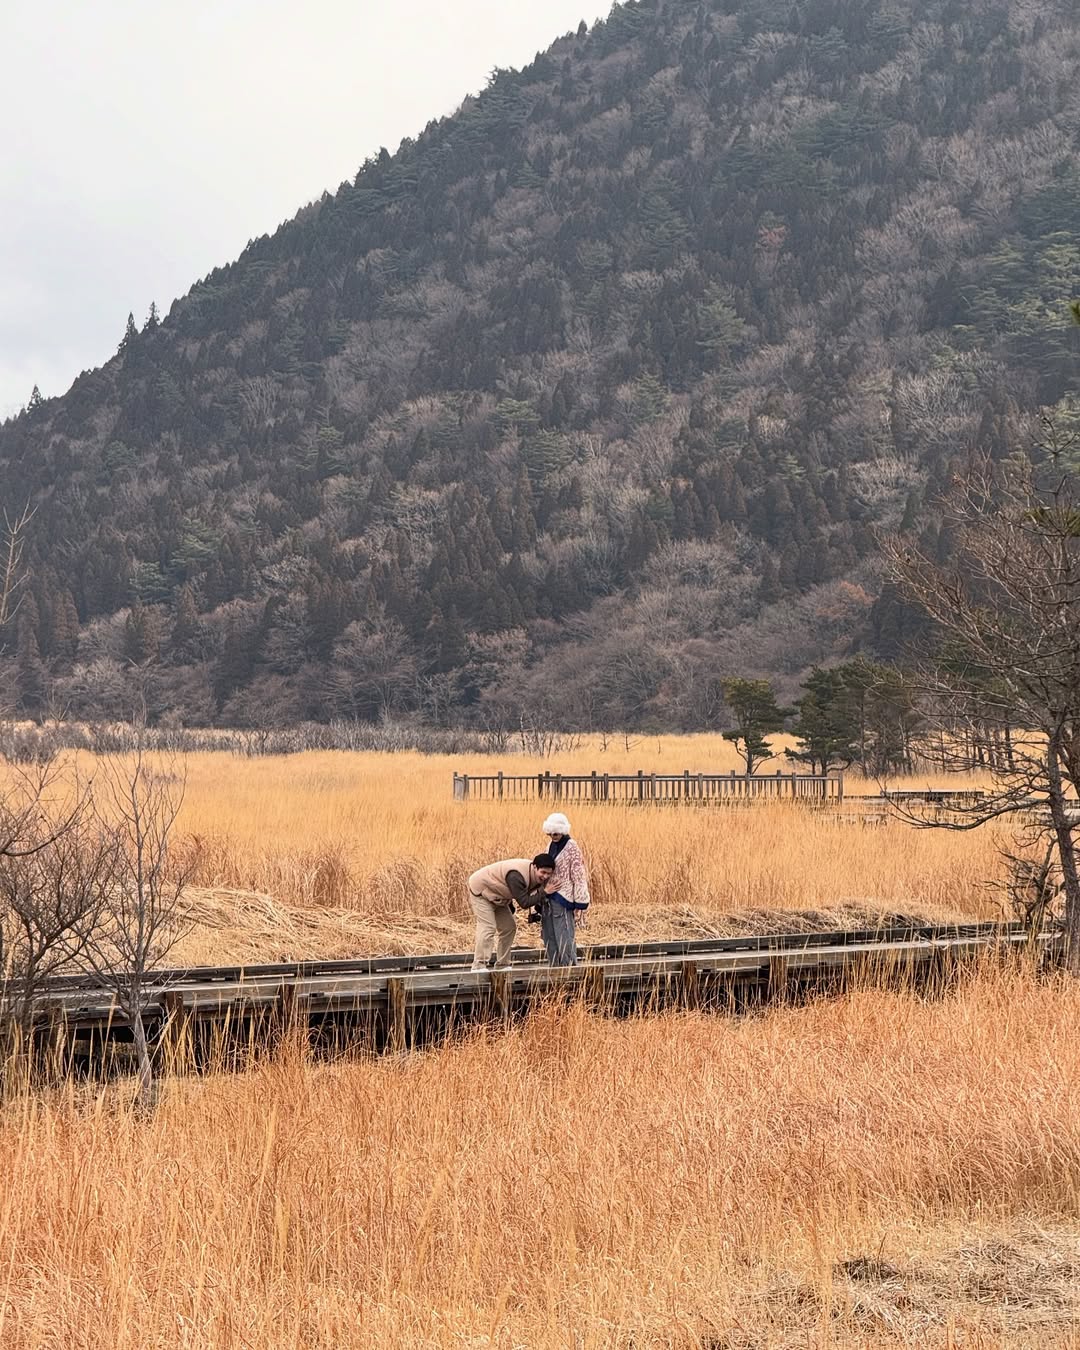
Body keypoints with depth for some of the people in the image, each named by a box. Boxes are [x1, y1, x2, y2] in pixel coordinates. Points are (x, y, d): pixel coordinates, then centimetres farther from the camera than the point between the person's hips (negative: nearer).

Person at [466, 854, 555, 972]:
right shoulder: (516, 876, -39)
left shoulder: (538, 876, -10)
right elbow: (524, 903, -37)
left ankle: (502, 965, 14)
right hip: (481, 891, -9)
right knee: (488, 927, -20)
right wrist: (544, 891, -37)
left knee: (509, 927, 7)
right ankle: (479, 966, -19)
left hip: (497, 896, 9)